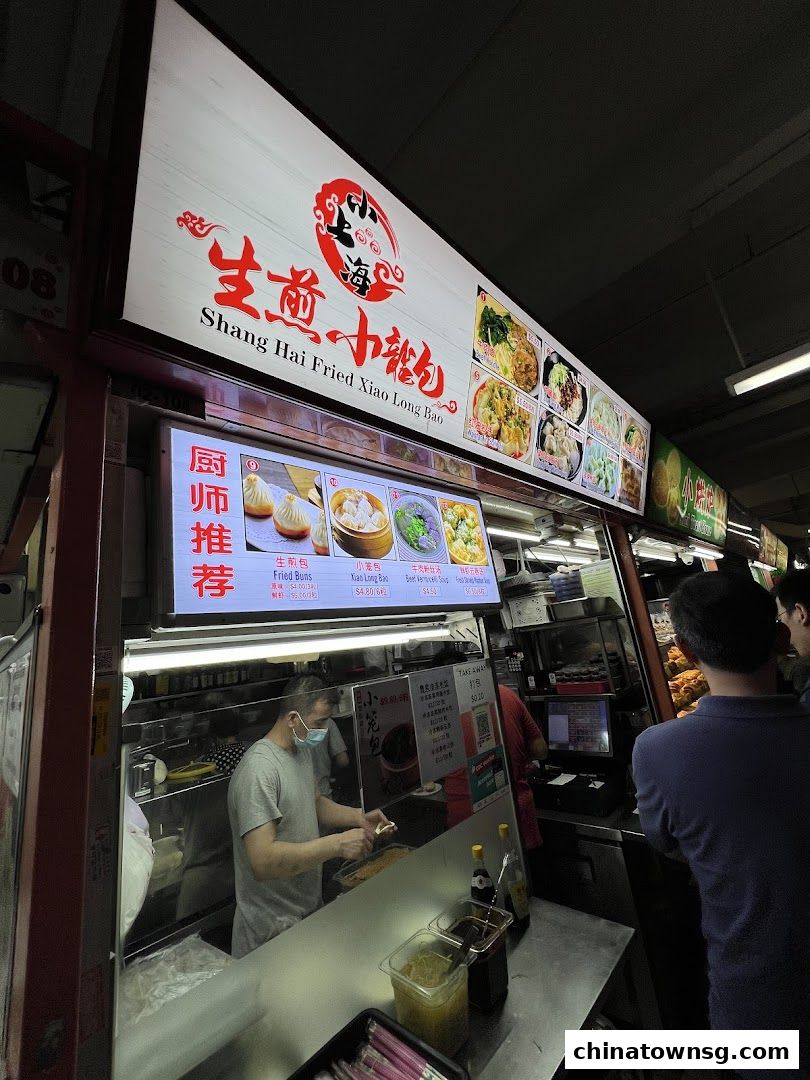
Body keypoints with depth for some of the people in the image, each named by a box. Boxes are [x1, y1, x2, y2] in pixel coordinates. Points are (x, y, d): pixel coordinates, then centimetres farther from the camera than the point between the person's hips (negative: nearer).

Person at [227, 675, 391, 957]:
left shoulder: (302, 750, 0)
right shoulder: (259, 769, -30)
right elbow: (262, 862, -34)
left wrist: (358, 817, -2)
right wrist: (337, 844, -33)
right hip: (274, 928, -9)